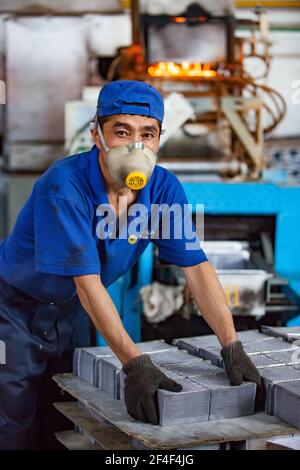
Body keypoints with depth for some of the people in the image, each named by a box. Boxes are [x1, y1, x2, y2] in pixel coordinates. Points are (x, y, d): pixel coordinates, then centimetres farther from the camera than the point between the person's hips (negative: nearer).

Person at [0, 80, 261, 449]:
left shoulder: (163, 188, -12)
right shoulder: (65, 186, -29)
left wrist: (232, 349, -23)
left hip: (67, 314, 5)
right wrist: (135, 364, -39)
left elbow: (197, 267, -14)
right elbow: (87, 283, -33)